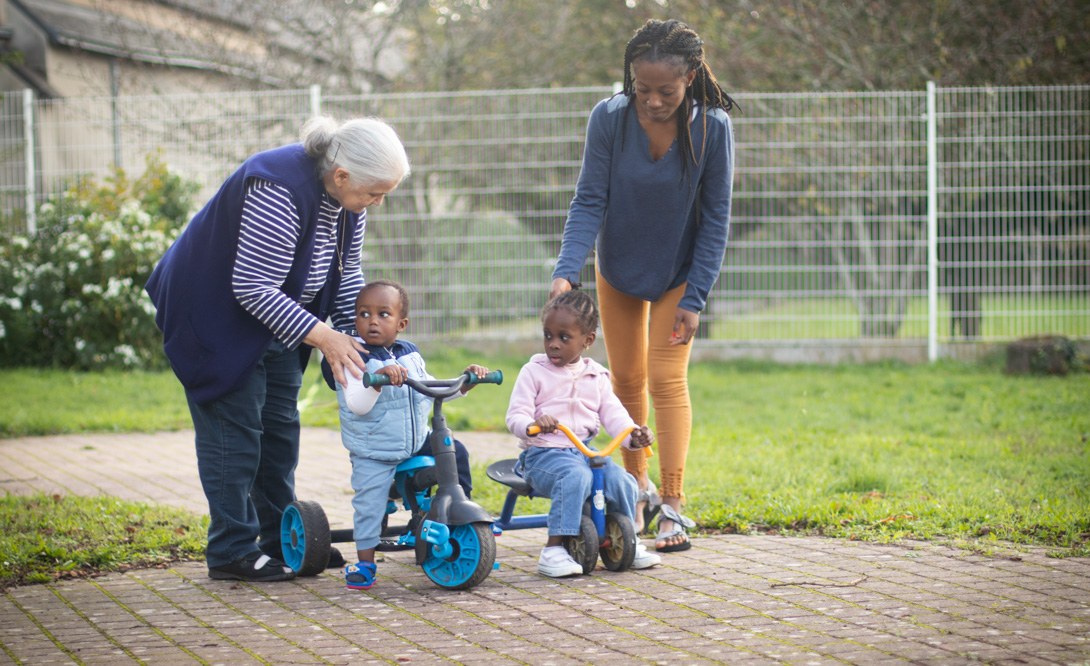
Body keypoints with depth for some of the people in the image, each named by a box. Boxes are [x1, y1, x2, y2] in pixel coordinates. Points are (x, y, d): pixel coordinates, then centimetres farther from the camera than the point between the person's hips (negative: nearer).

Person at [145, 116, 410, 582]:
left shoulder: (345, 194, -8)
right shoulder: (280, 192, -35)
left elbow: (346, 272, 4)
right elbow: (252, 288, -34)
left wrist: (360, 335, -7)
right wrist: (322, 335, -33)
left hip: (271, 315, 9)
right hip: (216, 313, -9)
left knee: (280, 424, 11)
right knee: (235, 426, -7)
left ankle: (281, 539, 21)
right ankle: (231, 552, -1)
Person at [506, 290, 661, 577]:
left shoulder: (596, 376, 14)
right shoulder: (534, 372, 2)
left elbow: (613, 414, 9)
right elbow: (515, 415, -6)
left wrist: (634, 436, -13)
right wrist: (532, 426, -31)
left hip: (585, 450, 4)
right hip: (544, 453, -4)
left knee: (621, 479, -21)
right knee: (575, 476, -36)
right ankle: (553, 550, -35)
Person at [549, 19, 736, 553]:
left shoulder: (712, 128, -25)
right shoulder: (609, 119, -24)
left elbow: (715, 218, -17)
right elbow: (589, 202, -19)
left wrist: (695, 298, -19)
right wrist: (566, 271, -33)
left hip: (678, 272, -2)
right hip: (618, 268, 2)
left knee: (667, 380, -8)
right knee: (626, 379, 11)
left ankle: (672, 507, -5)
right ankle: (637, 487, 28)